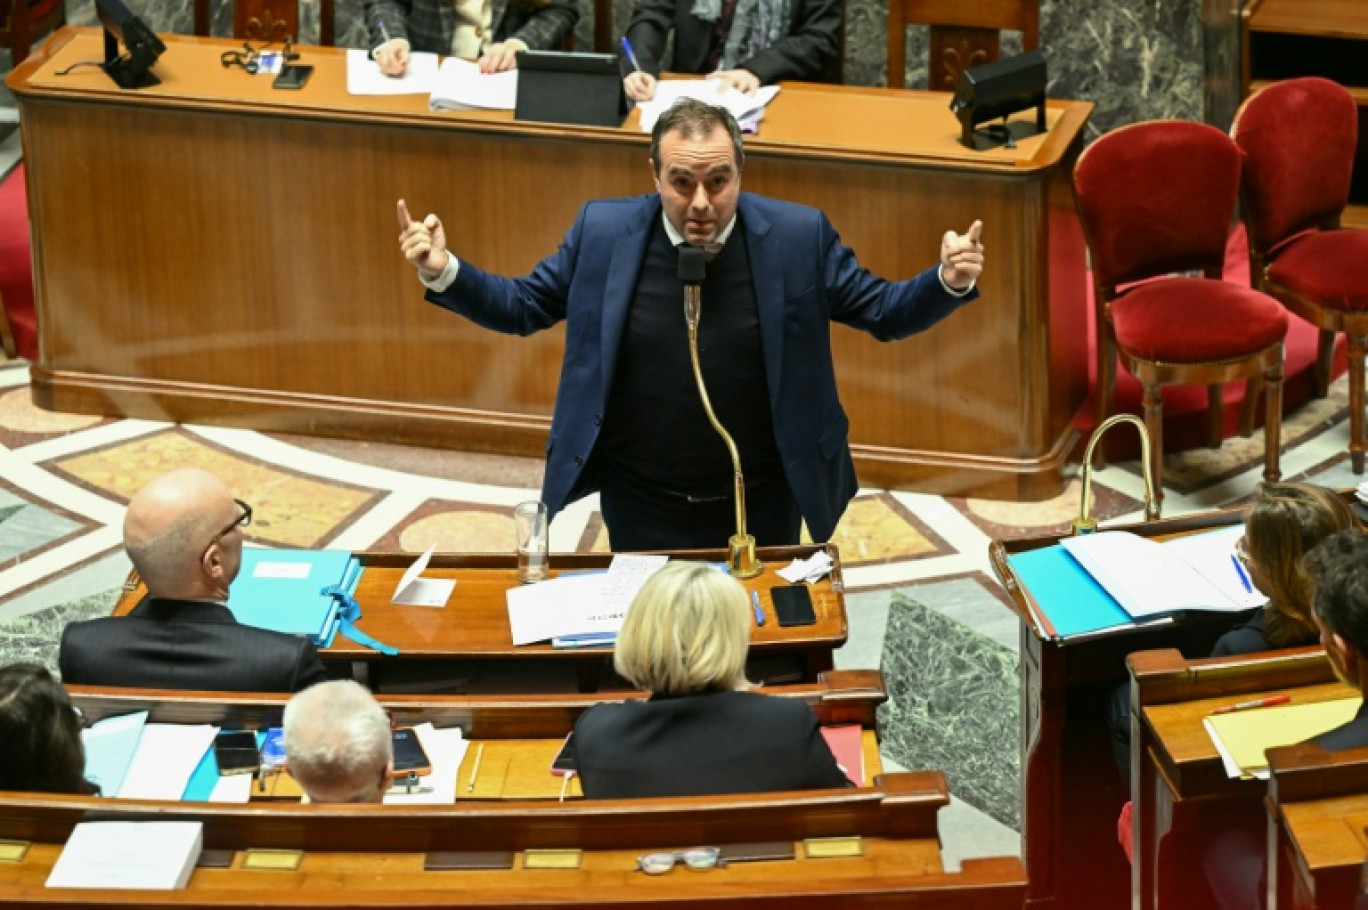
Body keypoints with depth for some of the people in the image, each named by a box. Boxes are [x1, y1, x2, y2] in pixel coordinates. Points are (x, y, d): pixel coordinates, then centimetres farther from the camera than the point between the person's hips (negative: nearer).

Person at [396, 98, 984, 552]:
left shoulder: (798, 236, -10)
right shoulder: (603, 231, -8)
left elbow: (883, 312, -3)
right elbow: (523, 306, 2)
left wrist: (948, 283, -22)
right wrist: (444, 273, -15)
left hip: (762, 508, 0)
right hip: (643, 513, 0)